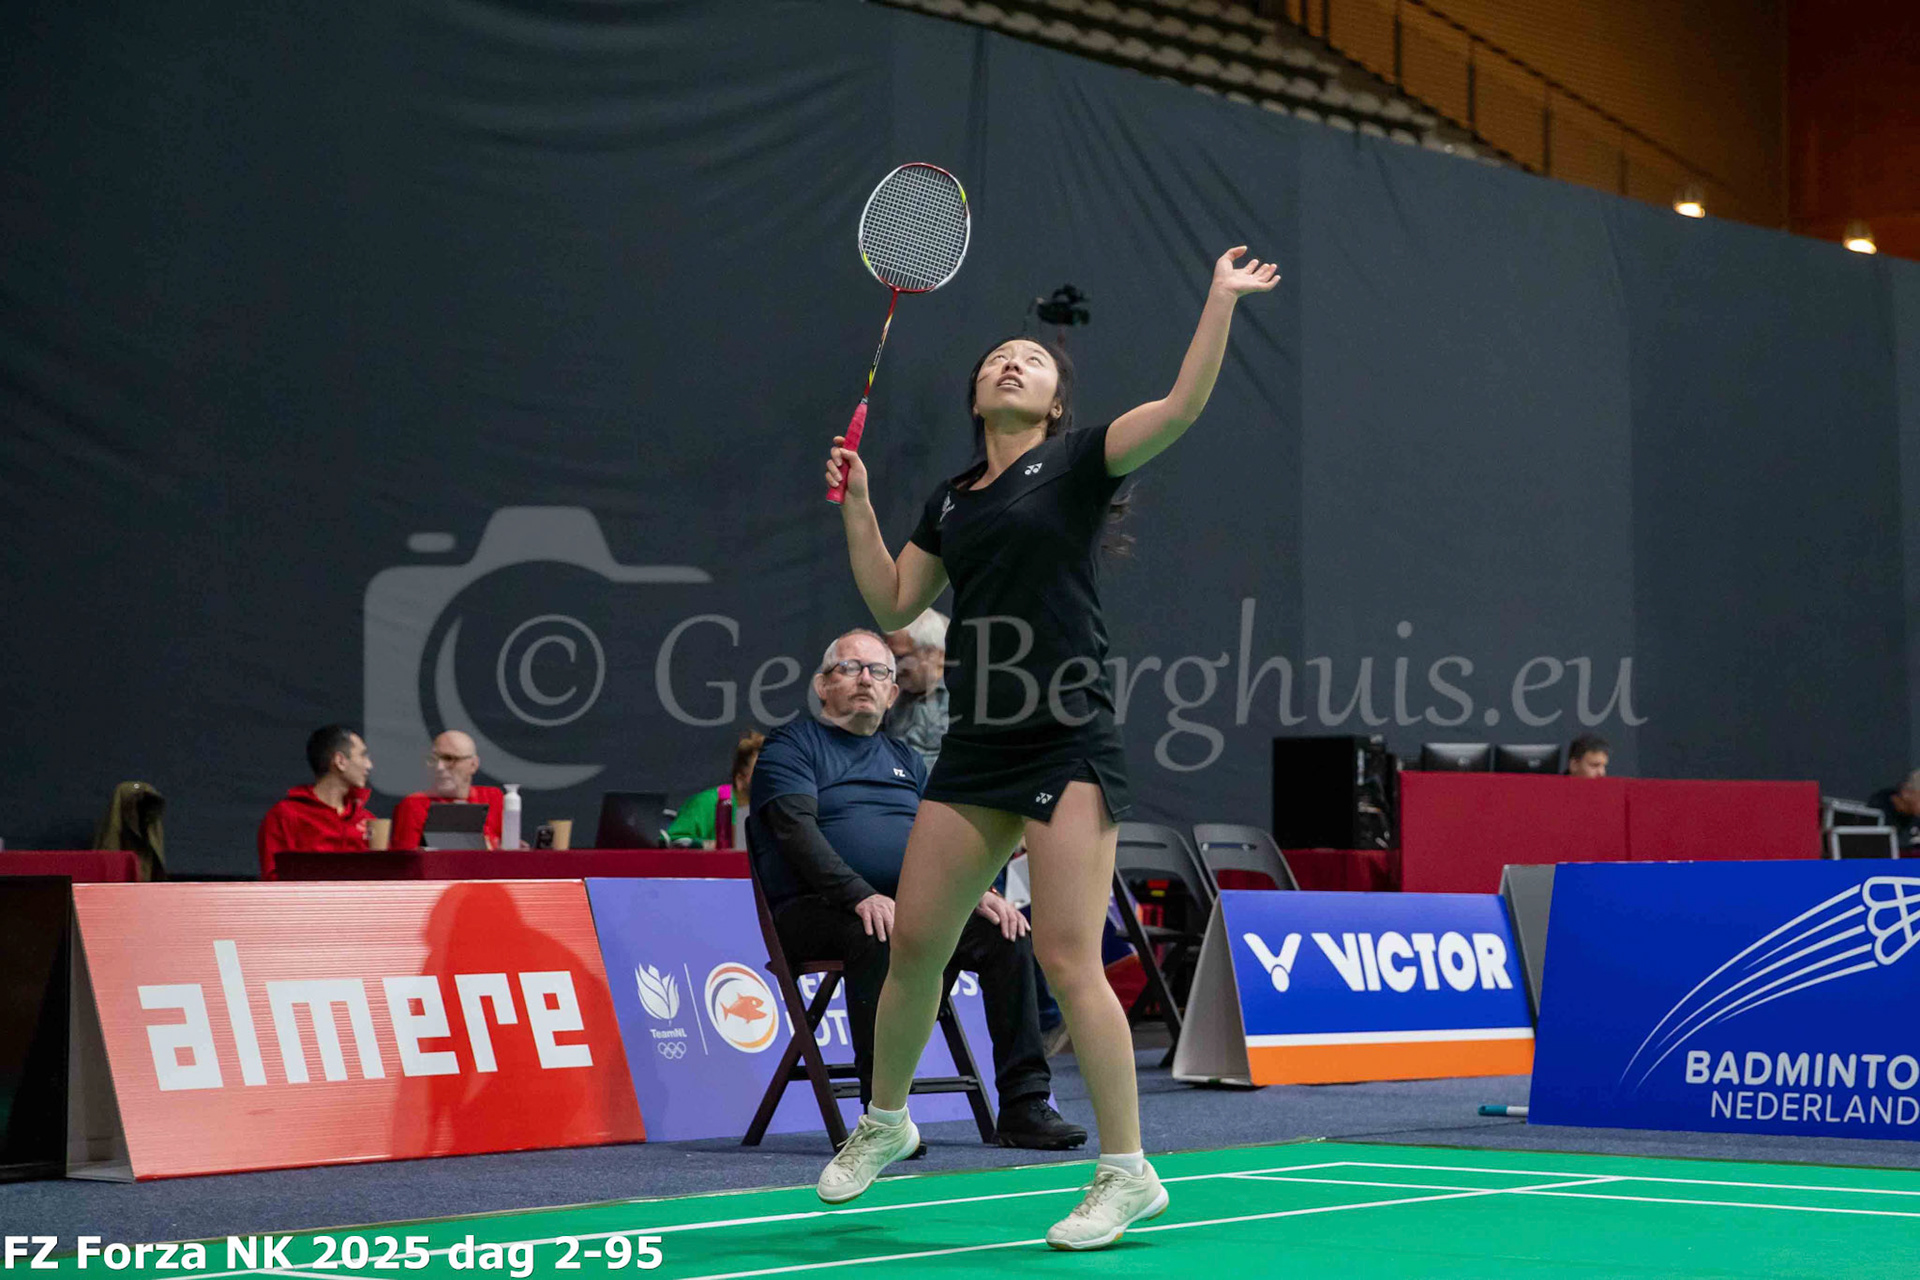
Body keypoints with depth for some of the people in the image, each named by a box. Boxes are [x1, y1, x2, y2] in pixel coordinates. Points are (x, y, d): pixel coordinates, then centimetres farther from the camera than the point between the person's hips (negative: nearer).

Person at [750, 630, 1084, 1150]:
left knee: (1005, 933, -15)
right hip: (817, 909, -6)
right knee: (881, 937, -38)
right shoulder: (792, 747, 5)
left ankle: (1023, 1107, -16)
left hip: (910, 904, 6)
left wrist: (979, 893, -4)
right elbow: (798, 831, -11)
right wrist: (861, 897, -26)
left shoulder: (904, 759, 25)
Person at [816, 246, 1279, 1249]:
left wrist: (1221, 299, -15)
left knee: (1066, 956, -12)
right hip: (975, 746, 6)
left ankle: (1127, 1172, -3)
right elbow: (892, 606, 20)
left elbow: (1181, 407, -12)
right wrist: (856, 507, 12)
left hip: (1068, 743, -6)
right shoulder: (950, 500, 18)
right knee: (914, 942, 9)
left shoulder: (1075, 464, 2)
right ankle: (884, 1121, 31)